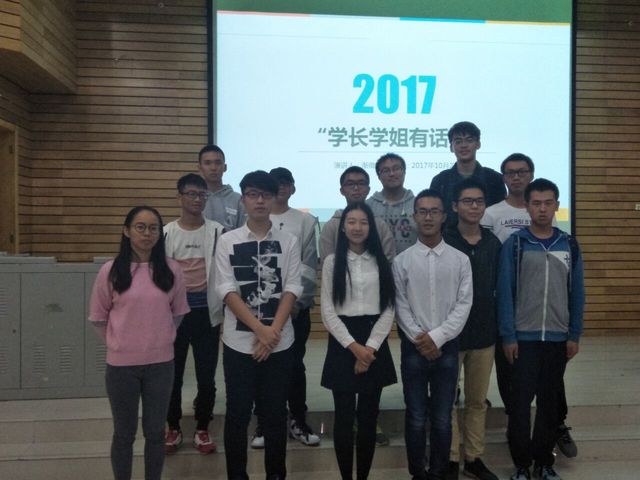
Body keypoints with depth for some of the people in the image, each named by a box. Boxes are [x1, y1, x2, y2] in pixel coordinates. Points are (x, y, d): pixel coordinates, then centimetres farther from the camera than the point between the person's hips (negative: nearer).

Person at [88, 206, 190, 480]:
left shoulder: (171, 270, -4)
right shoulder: (110, 271, -7)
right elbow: (98, 318, 2)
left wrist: (159, 339, 7)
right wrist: (119, 343, 7)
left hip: (160, 363, 1)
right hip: (121, 364, -1)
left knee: (155, 432, 14)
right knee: (124, 434, 14)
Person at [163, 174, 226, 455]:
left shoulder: (218, 232, -2)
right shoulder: (166, 233, 1)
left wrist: (225, 307, -4)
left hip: (207, 313, -1)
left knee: (206, 377, 7)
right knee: (173, 375, 11)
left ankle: (202, 429, 25)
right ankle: (173, 428, 29)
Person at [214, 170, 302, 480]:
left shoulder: (289, 242, 3)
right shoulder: (228, 241, 0)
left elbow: (292, 289, -2)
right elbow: (227, 291, -6)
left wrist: (273, 331, -12)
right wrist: (260, 329, -14)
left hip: (280, 342, 1)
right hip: (238, 341, -1)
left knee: (275, 413, 10)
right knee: (237, 414, 7)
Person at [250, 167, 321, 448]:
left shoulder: (306, 222, 2)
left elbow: (309, 267, -1)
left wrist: (298, 300, -9)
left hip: (296, 304, 0)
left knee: (295, 364, 9)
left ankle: (298, 421, 23)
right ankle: (264, 422, 21)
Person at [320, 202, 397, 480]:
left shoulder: (381, 262, 6)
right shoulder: (333, 261, 1)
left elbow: (388, 309, 1)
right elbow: (328, 311, -3)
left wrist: (370, 347, -10)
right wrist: (354, 347, -12)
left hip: (374, 344, 2)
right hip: (342, 344, -1)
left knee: (368, 417, 8)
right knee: (344, 417, 3)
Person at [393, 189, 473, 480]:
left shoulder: (460, 260, 0)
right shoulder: (401, 261, -1)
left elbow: (464, 305, -4)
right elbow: (400, 307, -2)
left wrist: (436, 337, -11)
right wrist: (420, 340, -10)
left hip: (447, 346, 1)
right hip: (413, 347, 0)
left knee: (442, 418, 10)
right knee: (416, 418, 8)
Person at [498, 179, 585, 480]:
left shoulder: (569, 245, 4)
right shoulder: (514, 244, -4)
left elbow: (577, 293, 6)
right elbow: (505, 292, -6)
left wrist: (575, 334, 2)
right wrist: (508, 336, -10)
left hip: (558, 338, 3)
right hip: (523, 337, -3)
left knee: (549, 401, 12)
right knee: (520, 402, 1)